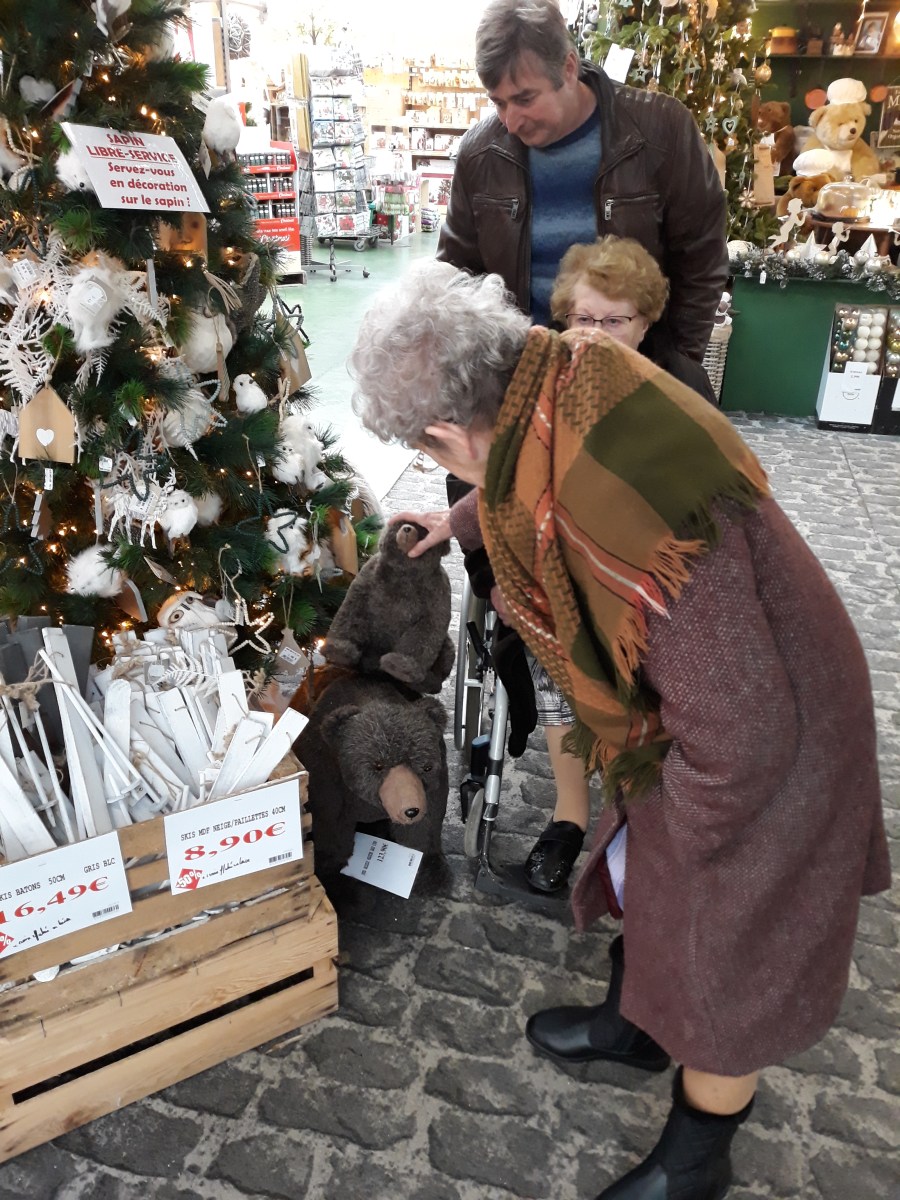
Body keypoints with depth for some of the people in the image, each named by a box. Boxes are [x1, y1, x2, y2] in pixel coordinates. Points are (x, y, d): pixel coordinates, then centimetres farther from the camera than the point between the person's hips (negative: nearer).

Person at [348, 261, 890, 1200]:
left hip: (760, 749, -8)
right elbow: (525, 494, 13)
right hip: (701, 703, 8)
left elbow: (739, 732, -31)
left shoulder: (623, 507, -41)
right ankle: (633, 1026, 58)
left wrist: (675, 836, -12)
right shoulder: (568, 374, -13)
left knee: (722, 974, 15)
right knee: (647, 875, 28)